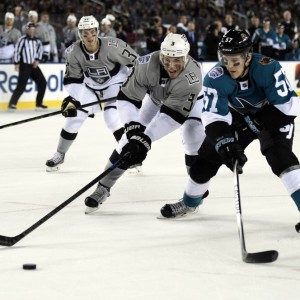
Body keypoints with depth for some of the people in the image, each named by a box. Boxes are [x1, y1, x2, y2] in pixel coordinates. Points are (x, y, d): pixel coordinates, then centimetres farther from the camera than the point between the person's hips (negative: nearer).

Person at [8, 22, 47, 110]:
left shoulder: (37, 40, 7)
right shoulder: (22, 39, -10)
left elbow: (40, 50, 19)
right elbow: (17, 50, -10)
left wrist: (37, 60, 4)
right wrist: (16, 63, -13)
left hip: (34, 66, 7)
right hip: (24, 66, -7)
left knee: (42, 83, 4)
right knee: (21, 85, -14)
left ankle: (39, 103, 14)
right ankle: (12, 103, -8)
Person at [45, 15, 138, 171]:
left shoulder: (112, 46, -31)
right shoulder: (73, 52, -20)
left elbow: (135, 62, -19)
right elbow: (73, 78, -8)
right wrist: (71, 99, -19)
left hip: (116, 81, -4)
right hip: (91, 84, 4)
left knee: (112, 116, -23)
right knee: (75, 115, 1)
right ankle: (59, 154, 19)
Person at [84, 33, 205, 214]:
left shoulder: (192, 77, -42)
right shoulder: (148, 65, -37)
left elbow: (174, 114, -40)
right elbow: (126, 97, -29)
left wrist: (146, 139, -45)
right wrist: (133, 125, -43)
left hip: (189, 101, -1)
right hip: (157, 96, 2)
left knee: (195, 137, -22)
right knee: (133, 137, -7)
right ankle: (103, 187, 1)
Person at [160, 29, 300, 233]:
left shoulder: (268, 68, -34)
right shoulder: (216, 78, -27)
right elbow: (213, 115, -31)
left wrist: (261, 122, -33)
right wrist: (223, 140, -48)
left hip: (272, 114, -3)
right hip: (239, 116, 3)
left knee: (279, 155, -28)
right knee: (208, 155, 2)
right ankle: (190, 202, 28)